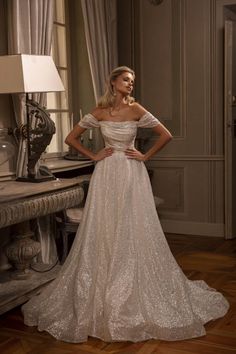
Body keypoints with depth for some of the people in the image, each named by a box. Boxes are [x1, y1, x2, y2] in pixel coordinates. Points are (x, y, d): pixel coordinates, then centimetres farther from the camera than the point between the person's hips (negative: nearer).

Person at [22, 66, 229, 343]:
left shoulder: (136, 110, -2)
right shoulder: (99, 112, 1)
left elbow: (166, 135, -2)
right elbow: (71, 138, 6)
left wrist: (146, 156, -2)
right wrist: (94, 156, 0)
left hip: (132, 175, -1)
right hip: (107, 175, 1)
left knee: (134, 231, 2)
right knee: (104, 232, 4)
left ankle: (138, 292, 16)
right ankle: (103, 293, 17)